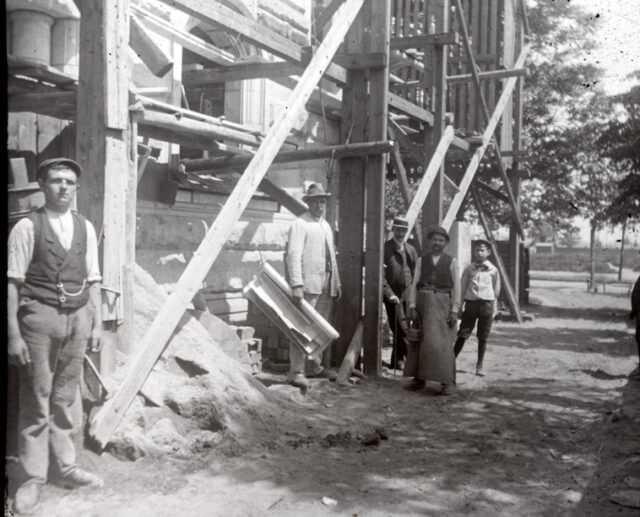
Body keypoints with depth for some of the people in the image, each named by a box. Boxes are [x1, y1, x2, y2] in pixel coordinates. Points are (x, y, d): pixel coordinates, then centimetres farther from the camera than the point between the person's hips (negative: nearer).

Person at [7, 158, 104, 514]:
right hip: (39, 316, -4)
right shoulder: (27, 227, -5)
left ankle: (67, 467, 26)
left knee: (65, 399, 14)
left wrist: (97, 323, 7)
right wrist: (14, 334, -12)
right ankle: (34, 478, 16)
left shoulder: (85, 227, 8)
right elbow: (13, 283, -8)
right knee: (36, 401, 3)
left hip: (77, 316, 4)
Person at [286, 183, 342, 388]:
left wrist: (337, 282, 19)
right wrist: (296, 284, -24)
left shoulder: (326, 226, 21)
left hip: (327, 285, 8)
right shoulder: (300, 224, -5)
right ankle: (296, 372, -5)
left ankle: (315, 367, 21)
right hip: (309, 284, -8)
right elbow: (294, 255, -14)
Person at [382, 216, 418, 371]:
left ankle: (398, 361, 20)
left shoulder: (411, 250, 15)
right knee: (401, 330, -8)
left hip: (408, 296, 5)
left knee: (401, 330, 8)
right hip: (393, 296, -5)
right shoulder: (384, 248, -2)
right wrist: (389, 293, -15)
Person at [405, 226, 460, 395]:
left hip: (442, 304, -3)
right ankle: (418, 379, 12)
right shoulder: (421, 260, 11)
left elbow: (456, 287, 2)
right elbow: (414, 284, 7)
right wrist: (412, 306, -3)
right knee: (418, 341, 4)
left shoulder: (451, 262, 5)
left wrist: (454, 310, -7)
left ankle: (447, 381, -1)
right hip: (422, 302, 3)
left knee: (442, 342, -8)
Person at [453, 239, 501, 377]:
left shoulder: (493, 270, 4)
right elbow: (462, 288, 7)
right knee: (463, 334, -1)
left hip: (487, 304, 0)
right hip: (471, 302, 0)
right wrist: (460, 306, 3)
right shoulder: (469, 269, 4)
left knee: (483, 337, 6)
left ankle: (480, 365, 16)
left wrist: (494, 308, 9)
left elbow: (496, 290, 11)